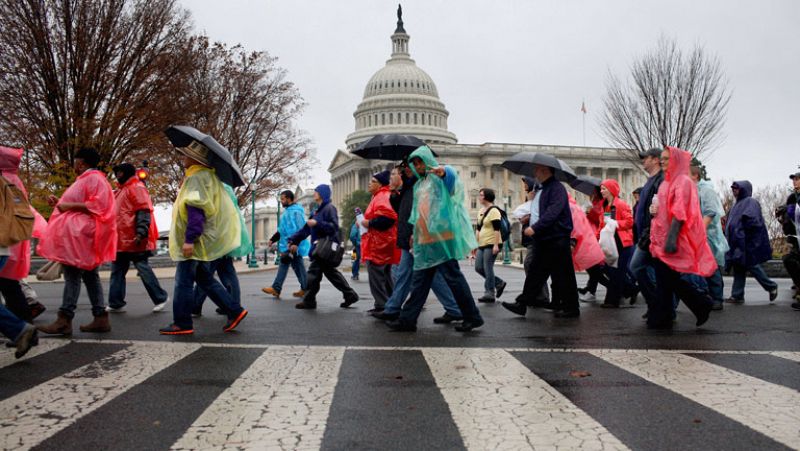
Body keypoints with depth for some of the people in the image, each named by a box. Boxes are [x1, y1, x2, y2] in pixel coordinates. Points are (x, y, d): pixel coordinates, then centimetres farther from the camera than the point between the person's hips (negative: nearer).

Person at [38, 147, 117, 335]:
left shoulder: (94, 178, -9)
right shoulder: (87, 179, 22)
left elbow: (98, 204, -20)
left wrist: (70, 206, -17)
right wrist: (60, 203, 21)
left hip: (82, 235, -11)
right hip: (78, 234, 11)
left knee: (72, 274, -12)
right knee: (90, 275, 7)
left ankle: (64, 320, -12)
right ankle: (101, 318, 6)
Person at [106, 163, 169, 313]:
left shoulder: (136, 188, -7)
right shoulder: (121, 191, 22)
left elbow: (144, 212, -17)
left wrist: (140, 233, -26)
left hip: (133, 240, -10)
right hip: (121, 240, 10)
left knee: (143, 269, -6)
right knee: (117, 271, 8)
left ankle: (160, 297, 5)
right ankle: (115, 304, 11)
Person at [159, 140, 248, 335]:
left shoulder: (196, 177, -15)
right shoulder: (206, 175, 16)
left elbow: (196, 210, -24)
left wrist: (189, 239, -26)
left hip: (196, 239, -10)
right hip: (204, 239, 10)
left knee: (184, 281, -2)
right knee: (205, 278, 16)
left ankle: (182, 324, 6)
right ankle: (234, 311, 13)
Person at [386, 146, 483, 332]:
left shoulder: (440, 177, -1)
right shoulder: (418, 185, 22)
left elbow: (453, 177, -25)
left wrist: (444, 172, -46)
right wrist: (415, 233, 23)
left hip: (441, 238, -8)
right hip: (424, 240, 8)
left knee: (453, 276, -4)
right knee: (419, 279, 8)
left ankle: (472, 317, 6)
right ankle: (407, 319, 11)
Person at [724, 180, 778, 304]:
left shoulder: (751, 202, -6)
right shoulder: (738, 204, 20)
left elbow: (752, 221, -19)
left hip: (748, 243, -8)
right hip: (737, 243, 8)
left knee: (752, 266, -4)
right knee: (738, 269, 5)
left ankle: (771, 286, 15)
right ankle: (737, 296, 5)